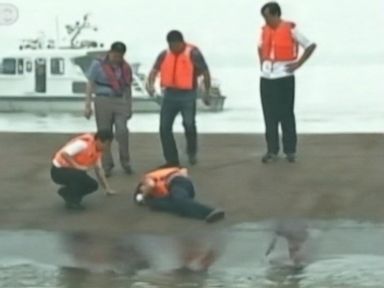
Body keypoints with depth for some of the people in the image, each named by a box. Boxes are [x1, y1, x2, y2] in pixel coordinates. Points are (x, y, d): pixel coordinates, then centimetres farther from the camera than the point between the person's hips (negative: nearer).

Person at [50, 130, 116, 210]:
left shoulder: (98, 151, 3)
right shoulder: (83, 143, -25)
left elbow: (98, 170, 14)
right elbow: (64, 153, -31)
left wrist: (107, 188, 17)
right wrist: (77, 166, -33)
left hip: (73, 171, 9)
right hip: (59, 170, -9)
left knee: (93, 185, -5)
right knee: (80, 175, -35)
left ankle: (66, 192, 12)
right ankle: (72, 201, -15)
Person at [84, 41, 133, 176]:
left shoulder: (125, 68, 8)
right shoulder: (98, 65, -1)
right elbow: (90, 85, -1)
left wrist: (129, 107, 18)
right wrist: (88, 105, -5)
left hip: (120, 103, 2)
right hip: (103, 102, -2)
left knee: (122, 131, -15)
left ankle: (125, 161, 4)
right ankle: (107, 166, 11)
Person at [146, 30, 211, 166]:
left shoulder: (193, 54, -7)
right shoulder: (164, 55, 6)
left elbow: (205, 72, -3)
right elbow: (155, 69, 2)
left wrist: (206, 92, -3)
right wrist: (150, 83, -18)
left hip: (187, 95, -4)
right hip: (169, 95, 5)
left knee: (189, 125, -7)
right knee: (164, 127, 2)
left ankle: (192, 153, 21)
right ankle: (172, 161, 11)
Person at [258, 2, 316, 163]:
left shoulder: (290, 29, -9)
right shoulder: (265, 30, 9)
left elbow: (311, 46, -5)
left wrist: (298, 64, -8)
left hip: (284, 77, -5)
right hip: (266, 77, 5)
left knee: (286, 115, 0)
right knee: (269, 116, 5)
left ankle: (290, 151, 7)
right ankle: (272, 151, 10)